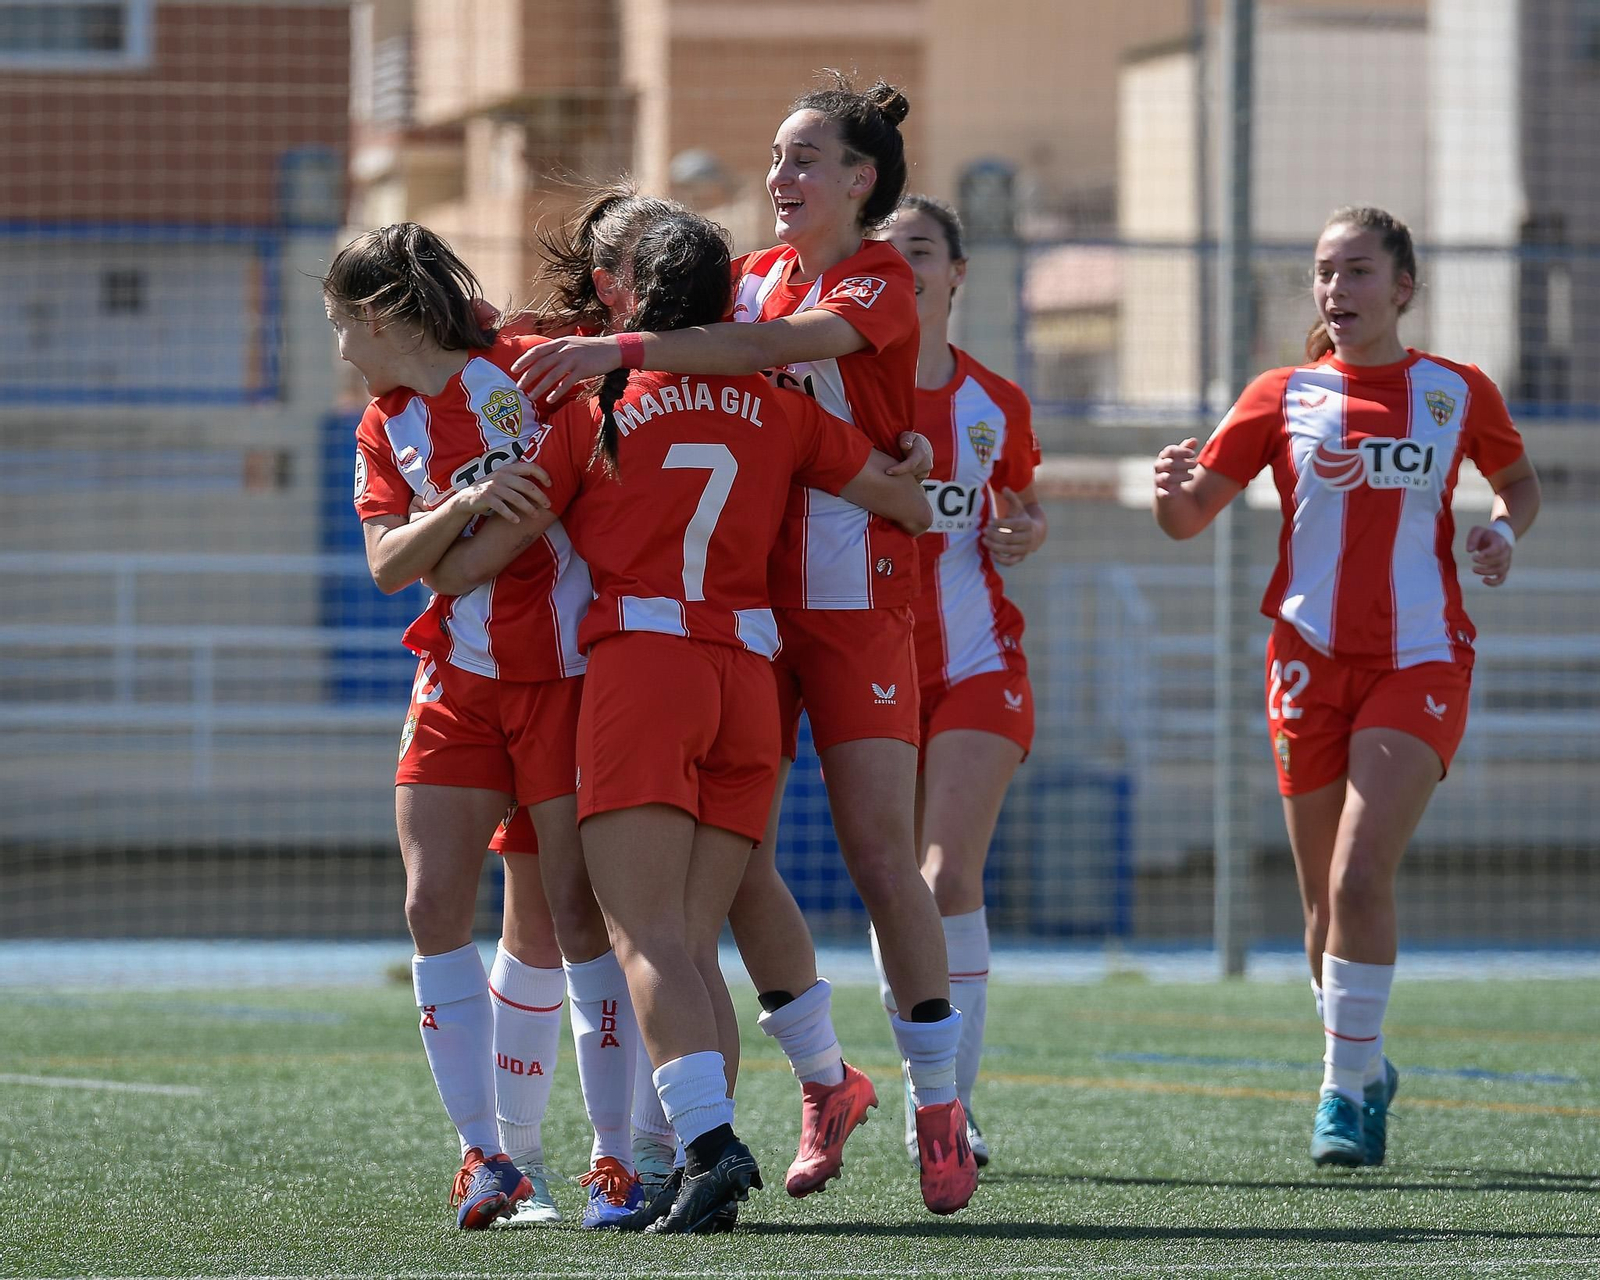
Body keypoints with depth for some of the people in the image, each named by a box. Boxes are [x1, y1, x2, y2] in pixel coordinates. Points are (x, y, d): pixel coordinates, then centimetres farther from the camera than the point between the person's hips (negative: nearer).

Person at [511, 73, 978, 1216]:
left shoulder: (883, 281, -7)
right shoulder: (753, 275, 13)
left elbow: (782, 346, -24)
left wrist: (623, 349, -32)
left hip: (857, 597, -6)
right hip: (746, 596, 6)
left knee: (881, 858, -9)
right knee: (738, 858, 1)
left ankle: (942, 1112, 1)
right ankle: (826, 1084, 18)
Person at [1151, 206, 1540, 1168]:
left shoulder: (1459, 393, 4)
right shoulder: (1285, 397, 5)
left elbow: (1520, 480, 21)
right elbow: (1191, 516, 6)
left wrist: (1505, 530, -1)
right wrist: (1174, 492, -18)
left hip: (1422, 660, -2)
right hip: (1313, 657, 2)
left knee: (1361, 878, -19)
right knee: (1329, 899, 6)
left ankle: (1346, 1091, -10)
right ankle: (1364, 1069, 29)